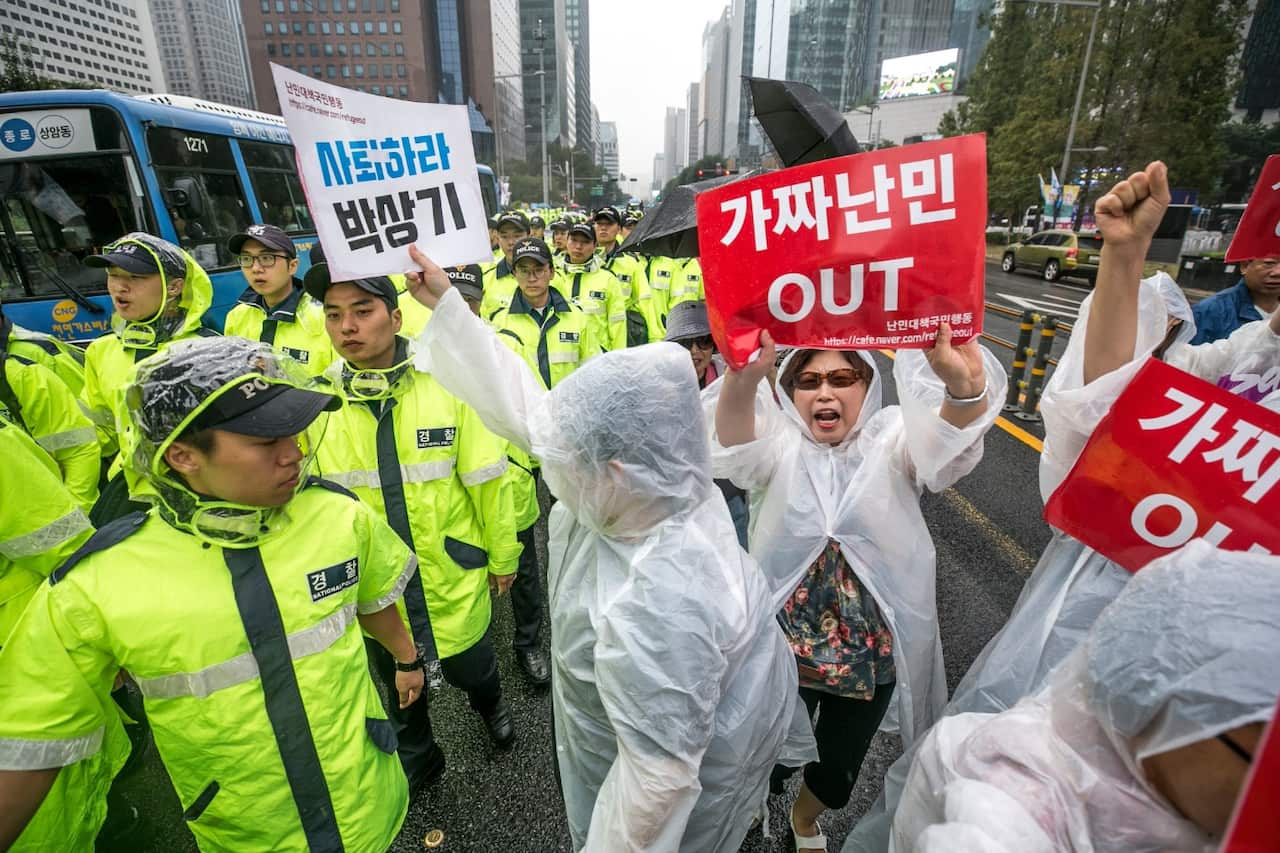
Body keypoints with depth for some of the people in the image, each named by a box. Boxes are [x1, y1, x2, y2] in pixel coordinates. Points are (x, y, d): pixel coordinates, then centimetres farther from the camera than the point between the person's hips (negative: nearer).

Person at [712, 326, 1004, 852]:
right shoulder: (778, 442, -8)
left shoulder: (892, 440, -6)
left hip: (872, 654, 1)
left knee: (839, 768, 21)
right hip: (781, 647, -1)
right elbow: (735, 444, -31)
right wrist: (744, 377, -54)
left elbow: (949, 441, -28)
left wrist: (967, 389, -52)